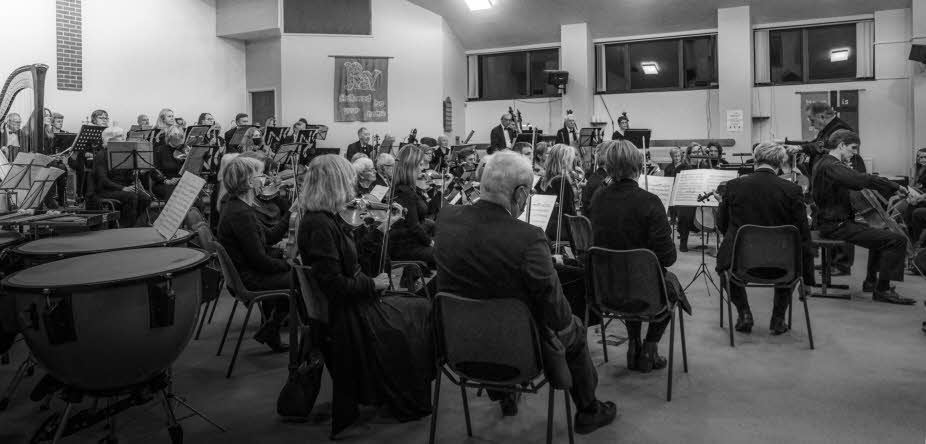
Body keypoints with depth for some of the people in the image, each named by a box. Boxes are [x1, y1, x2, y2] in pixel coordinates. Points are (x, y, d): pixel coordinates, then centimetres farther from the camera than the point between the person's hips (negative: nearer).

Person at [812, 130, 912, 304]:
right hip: (837, 226, -11)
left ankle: (871, 281, 38)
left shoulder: (821, 164, 13)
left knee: (880, 234, 33)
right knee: (897, 240, -16)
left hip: (829, 223, 11)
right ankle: (883, 290, -5)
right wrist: (896, 187, -16)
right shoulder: (832, 167, -20)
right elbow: (865, 180, -29)